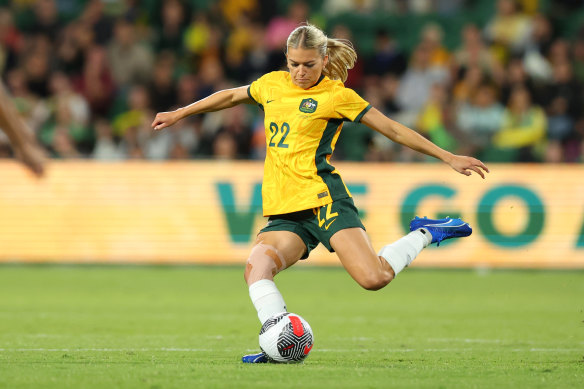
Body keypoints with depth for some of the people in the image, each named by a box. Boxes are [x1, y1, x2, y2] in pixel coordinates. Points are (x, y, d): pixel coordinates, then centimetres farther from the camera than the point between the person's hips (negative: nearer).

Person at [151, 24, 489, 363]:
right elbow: (231, 96, 34)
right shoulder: (272, 84, 16)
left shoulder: (336, 95, 1)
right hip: (284, 212, 5)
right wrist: (179, 114, 41)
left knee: (374, 278, -22)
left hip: (322, 199, -5)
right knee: (256, 269, -24)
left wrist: (449, 158, 3)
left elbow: (393, 129, 4)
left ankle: (424, 235, 6)